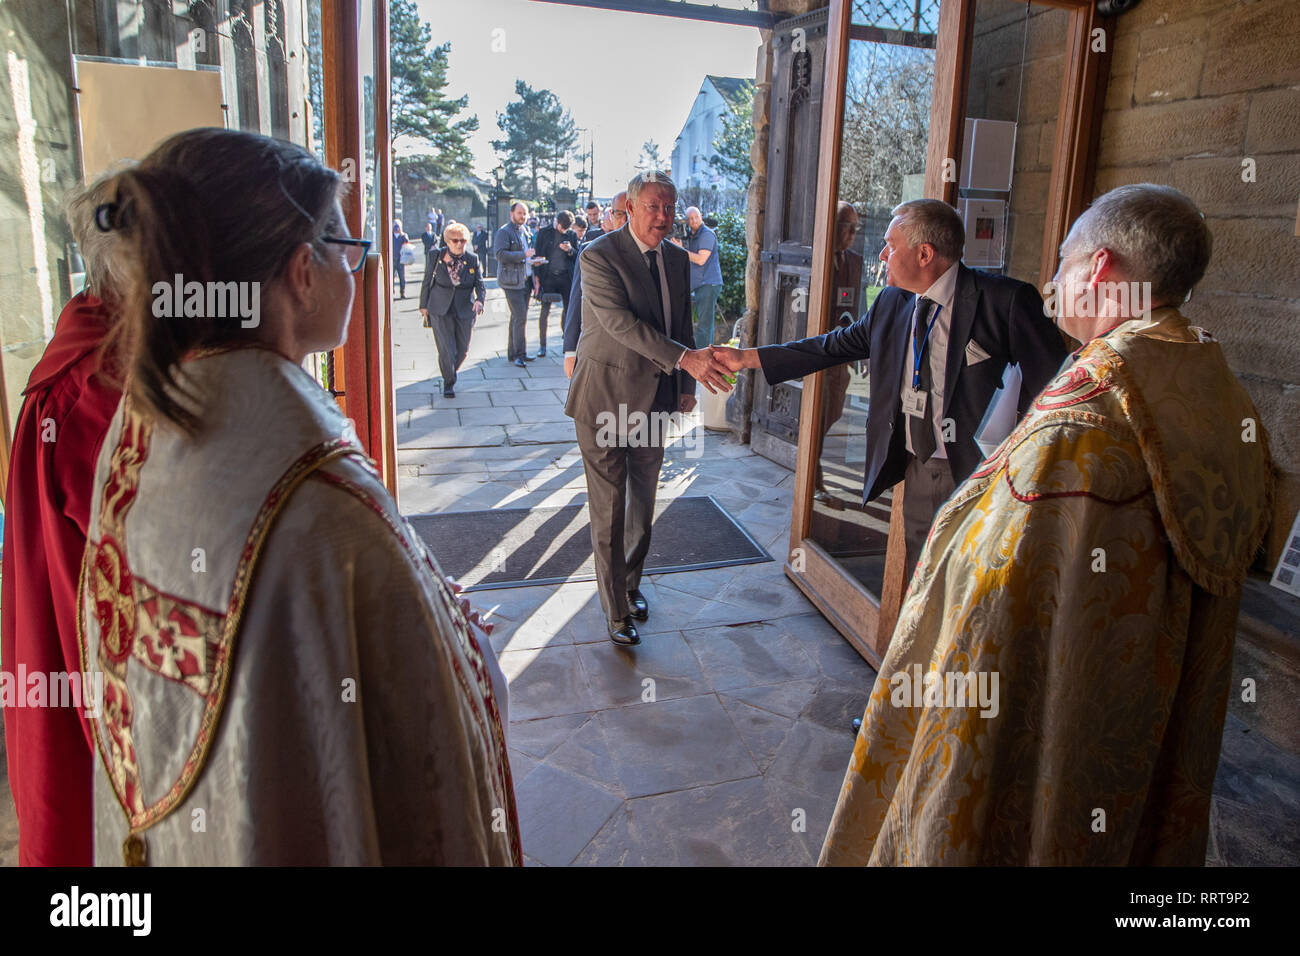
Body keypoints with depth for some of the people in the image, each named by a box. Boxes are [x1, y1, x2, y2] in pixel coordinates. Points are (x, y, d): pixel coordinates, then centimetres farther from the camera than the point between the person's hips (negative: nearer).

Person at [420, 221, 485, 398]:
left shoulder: (472, 260, 0)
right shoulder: (435, 258, -3)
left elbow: (480, 284, -1)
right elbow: (427, 282, 6)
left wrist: (479, 299, -22)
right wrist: (424, 305, 10)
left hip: (465, 311, 2)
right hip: (440, 310, -2)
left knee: (462, 349, 9)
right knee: (446, 349, -9)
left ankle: (450, 372, 39)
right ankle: (448, 382, 10)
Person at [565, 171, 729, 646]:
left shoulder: (677, 258, 8)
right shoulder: (599, 256, -15)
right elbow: (621, 321, -26)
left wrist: (685, 386, 11)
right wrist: (685, 358, -34)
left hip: (654, 398, 6)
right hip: (606, 397, -6)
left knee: (643, 500, 17)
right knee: (609, 507, 1)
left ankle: (631, 584, 36)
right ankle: (615, 607, 14)